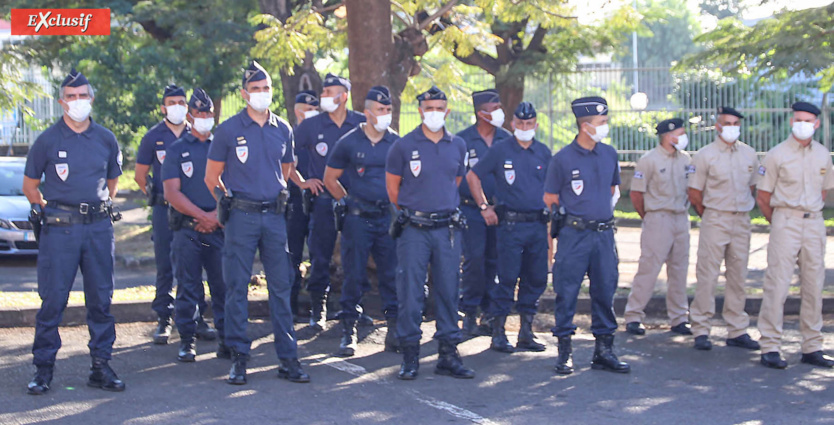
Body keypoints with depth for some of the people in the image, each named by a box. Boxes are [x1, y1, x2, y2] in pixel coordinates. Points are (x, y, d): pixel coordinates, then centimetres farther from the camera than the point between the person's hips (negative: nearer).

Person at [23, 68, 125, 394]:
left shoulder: (106, 139, 8)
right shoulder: (48, 140, 0)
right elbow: (30, 185, 9)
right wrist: (49, 212, 10)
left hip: (99, 228, 3)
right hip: (59, 231, -3)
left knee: (101, 299, 5)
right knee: (52, 300, -3)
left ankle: (101, 366, 13)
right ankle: (43, 369, 6)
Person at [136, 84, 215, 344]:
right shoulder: (153, 137, 3)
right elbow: (140, 174, 10)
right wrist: (157, 197, 5)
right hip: (164, 210, -1)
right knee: (165, 266, 2)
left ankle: (196, 318, 12)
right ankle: (164, 319, 9)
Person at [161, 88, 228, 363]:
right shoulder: (176, 150, 7)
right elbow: (172, 193, -2)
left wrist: (218, 214, -8)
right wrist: (203, 216, -11)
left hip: (219, 227, 1)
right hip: (187, 229, -1)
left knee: (223, 284, -2)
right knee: (188, 286, 0)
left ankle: (226, 339, 6)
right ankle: (187, 341, 8)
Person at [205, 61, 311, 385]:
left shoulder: (283, 130, 9)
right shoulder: (229, 130, -1)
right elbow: (212, 177, 5)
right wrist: (230, 202, 6)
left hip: (274, 215, 3)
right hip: (241, 217, -3)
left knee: (281, 287, 4)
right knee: (237, 287, 0)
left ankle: (288, 358, 9)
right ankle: (239, 357, 9)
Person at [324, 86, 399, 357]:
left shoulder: (397, 143, 6)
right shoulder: (348, 143, 0)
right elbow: (330, 178, 8)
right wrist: (348, 203, 6)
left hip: (389, 218, 2)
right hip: (357, 219, -2)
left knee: (392, 274, 3)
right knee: (354, 275, 0)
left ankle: (394, 329, 10)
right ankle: (348, 331, 7)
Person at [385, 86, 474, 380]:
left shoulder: (458, 146, 9)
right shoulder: (403, 146, -2)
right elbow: (392, 188, 6)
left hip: (448, 229, 3)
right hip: (414, 230, -3)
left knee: (448, 292, 5)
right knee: (410, 293, -2)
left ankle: (448, 355, 13)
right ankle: (410, 357, 6)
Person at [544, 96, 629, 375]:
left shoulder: (609, 154, 8)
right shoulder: (563, 159, -6)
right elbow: (550, 198, 2)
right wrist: (573, 213, 8)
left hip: (604, 234, 5)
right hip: (574, 235, -5)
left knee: (605, 291, 7)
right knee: (567, 293, -2)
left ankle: (604, 351, 17)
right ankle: (564, 352, 7)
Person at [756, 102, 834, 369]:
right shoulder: (777, 155, -4)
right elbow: (763, 197, 0)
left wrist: (812, 214, 15)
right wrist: (778, 223, 6)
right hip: (785, 221, -5)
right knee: (777, 284, -8)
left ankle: (812, 348, 15)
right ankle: (770, 347, -4)